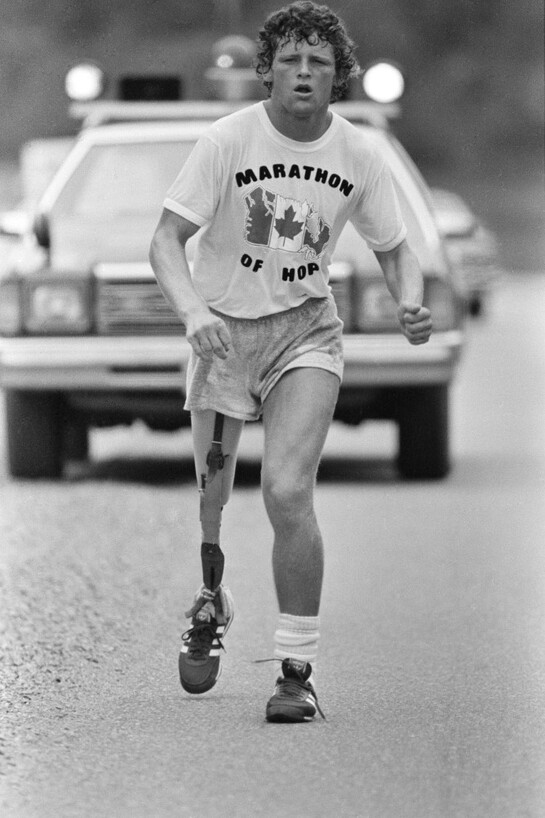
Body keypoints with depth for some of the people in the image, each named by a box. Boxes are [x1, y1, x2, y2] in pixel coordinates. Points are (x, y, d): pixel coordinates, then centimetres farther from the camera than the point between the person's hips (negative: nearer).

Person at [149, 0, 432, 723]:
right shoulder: (228, 140, -12)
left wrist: (411, 304, -13)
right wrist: (194, 312, -31)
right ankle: (209, 606, 43)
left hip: (306, 331, 0)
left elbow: (394, 249, 9)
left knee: (288, 493, -19)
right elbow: (167, 240, -13)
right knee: (210, 500, 8)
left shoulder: (356, 155, -4)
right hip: (223, 331, 0)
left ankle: (298, 672, -10)